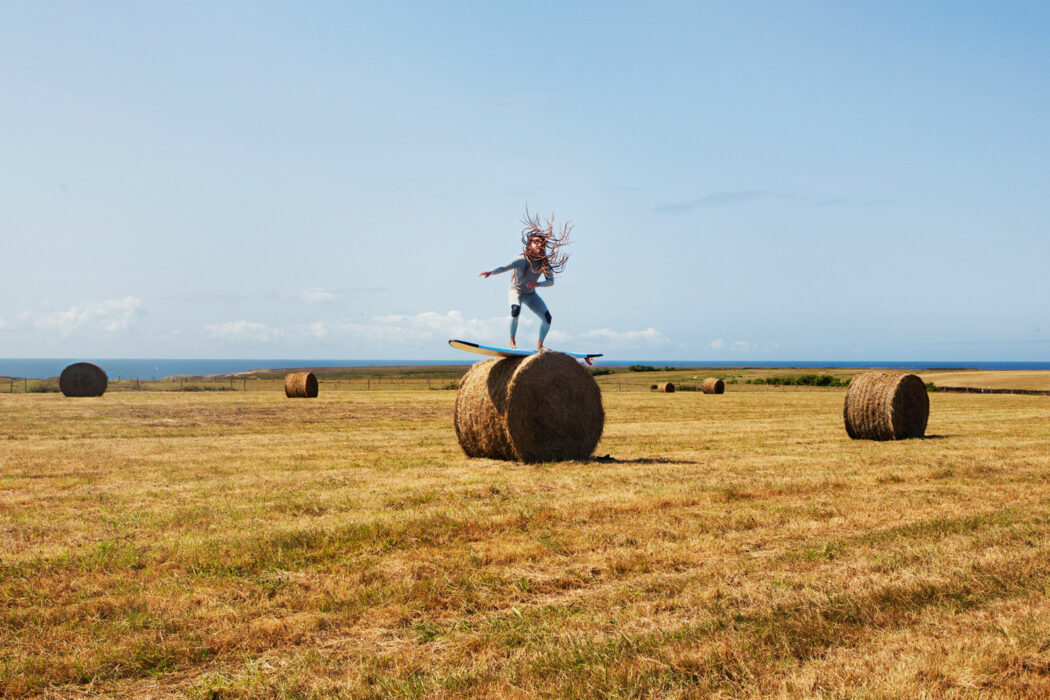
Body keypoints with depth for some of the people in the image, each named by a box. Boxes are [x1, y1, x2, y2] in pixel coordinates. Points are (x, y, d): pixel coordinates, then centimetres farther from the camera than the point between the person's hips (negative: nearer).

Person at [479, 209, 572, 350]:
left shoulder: (545, 263, -11)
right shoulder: (522, 260, -25)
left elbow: (551, 281, -13)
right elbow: (505, 267, -36)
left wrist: (537, 284, -33)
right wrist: (490, 272, -54)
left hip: (531, 294, 5)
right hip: (516, 291, -5)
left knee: (547, 317, -4)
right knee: (515, 310, -34)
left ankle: (539, 344, 15)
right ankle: (512, 341, -20)